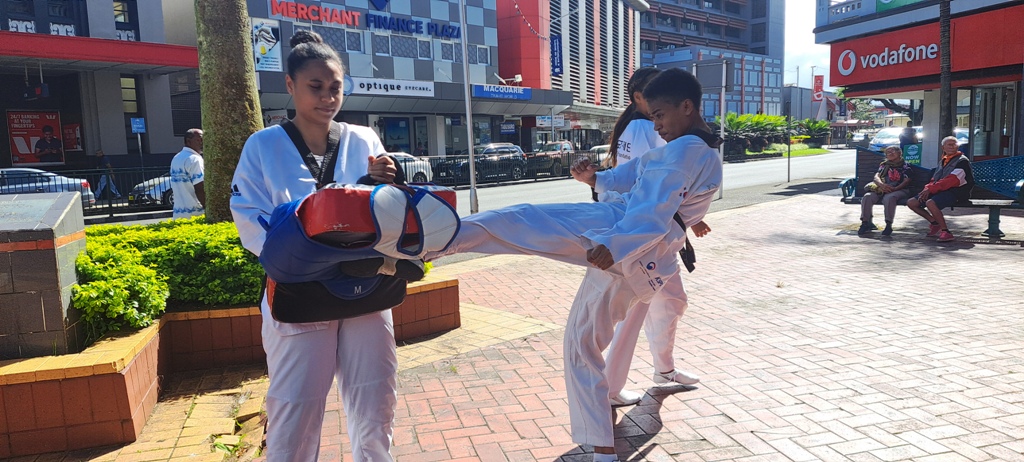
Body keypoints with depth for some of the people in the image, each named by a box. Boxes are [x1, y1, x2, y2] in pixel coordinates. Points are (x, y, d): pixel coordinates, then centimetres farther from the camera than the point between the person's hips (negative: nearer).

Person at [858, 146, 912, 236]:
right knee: (867, 196, -27)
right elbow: (876, 176, 8)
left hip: (899, 190, -3)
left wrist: (894, 188, -18)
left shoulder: (905, 165, 14)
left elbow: (906, 181, 1)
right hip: (881, 189, 3)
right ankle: (865, 223, -29)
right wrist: (881, 184, -16)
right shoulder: (884, 165, 24)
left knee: (889, 198, -39)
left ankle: (889, 225, -37)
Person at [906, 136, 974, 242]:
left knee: (930, 203, -36)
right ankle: (935, 222, 8)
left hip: (955, 192, -8)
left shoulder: (962, 161, -4)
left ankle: (945, 232, -27)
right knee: (911, 203, -3)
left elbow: (951, 180, -17)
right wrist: (927, 188, -6)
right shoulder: (942, 161, 20)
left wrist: (930, 189, -20)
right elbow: (934, 179, 16)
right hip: (940, 191, 8)